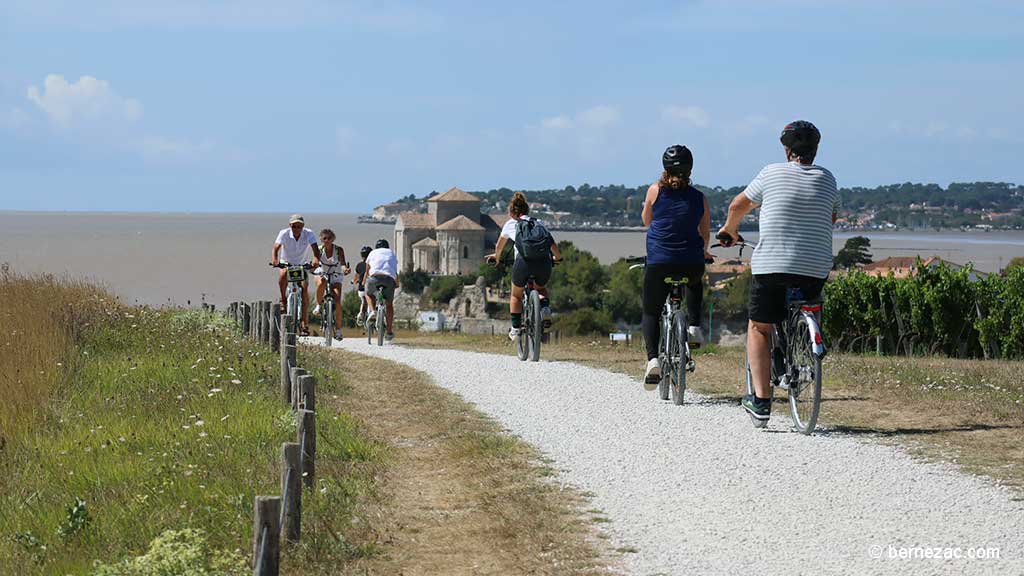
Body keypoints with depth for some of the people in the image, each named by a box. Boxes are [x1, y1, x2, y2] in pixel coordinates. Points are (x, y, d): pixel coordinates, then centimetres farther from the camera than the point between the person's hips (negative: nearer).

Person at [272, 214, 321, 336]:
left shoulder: (309, 234, -19)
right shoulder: (284, 234, -20)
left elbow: (315, 249, -32)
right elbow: (276, 247, -32)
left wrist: (316, 259, -54)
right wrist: (274, 259, -53)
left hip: (302, 265, 0)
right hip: (287, 263, 0)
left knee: (305, 289, -16)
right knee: (283, 275, -35)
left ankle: (304, 323, -12)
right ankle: (283, 300, -14)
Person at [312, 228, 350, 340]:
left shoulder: (339, 250, -14)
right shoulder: (319, 249, -12)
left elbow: (342, 262, -26)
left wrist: (345, 268, -49)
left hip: (335, 276, 0)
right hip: (322, 274, 0)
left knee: (337, 302, -15)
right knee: (321, 283, -39)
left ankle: (338, 330, -6)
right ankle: (319, 305, -14)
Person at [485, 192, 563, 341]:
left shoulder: (510, 224, 23)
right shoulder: (540, 223, 26)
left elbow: (500, 245, 41)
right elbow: (553, 245, 34)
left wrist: (496, 256, 63)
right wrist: (558, 257, 56)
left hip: (523, 261, -2)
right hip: (544, 262, 2)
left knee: (516, 296, 23)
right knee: (541, 289, 31)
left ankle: (515, 328, 16)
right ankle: (545, 308, 3)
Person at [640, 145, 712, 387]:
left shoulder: (656, 190, 0)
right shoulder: (699, 198, 4)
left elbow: (646, 220, 16)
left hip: (658, 264, -2)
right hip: (692, 265, 2)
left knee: (651, 313, 13)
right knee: (695, 283, 37)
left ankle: (653, 358, -9)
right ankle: (695, 327, 20)